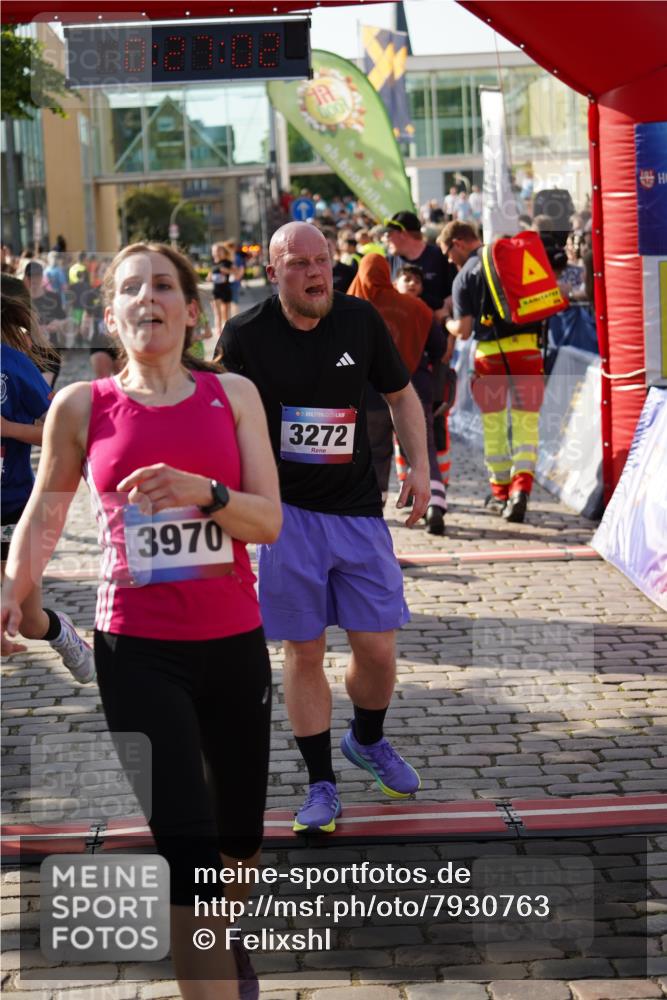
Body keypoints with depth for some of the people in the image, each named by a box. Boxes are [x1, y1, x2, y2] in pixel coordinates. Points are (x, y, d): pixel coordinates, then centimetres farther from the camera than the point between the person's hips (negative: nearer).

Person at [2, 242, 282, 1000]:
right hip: (137, 651, -2)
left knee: (239, 833, 17)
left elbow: (269, 521, -6)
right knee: (186, 847, -11)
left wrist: (201, 491, -23)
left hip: (235, 643, 3)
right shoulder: (81, 407, -1)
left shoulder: (232, 395, 1)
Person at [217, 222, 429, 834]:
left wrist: (419, 464, 1)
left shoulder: (360, 320, 0)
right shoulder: (246, 336, -6)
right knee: (304, 652, 2)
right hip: (286, 512, -2)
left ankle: (368, 741, 33)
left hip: (358, 511, 2)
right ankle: (321, 784, 18)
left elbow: (401, 394, 13)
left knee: (378, 649, 1)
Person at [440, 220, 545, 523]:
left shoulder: (464, 276, -1)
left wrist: (446, 323, 17)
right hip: (526, 347, 2)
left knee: (493, 423, 14)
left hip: (490, 352, -2)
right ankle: (521, 488, -16)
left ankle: (500, 492, 20)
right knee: (526, 422, 3)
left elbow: (463, 331, -4)